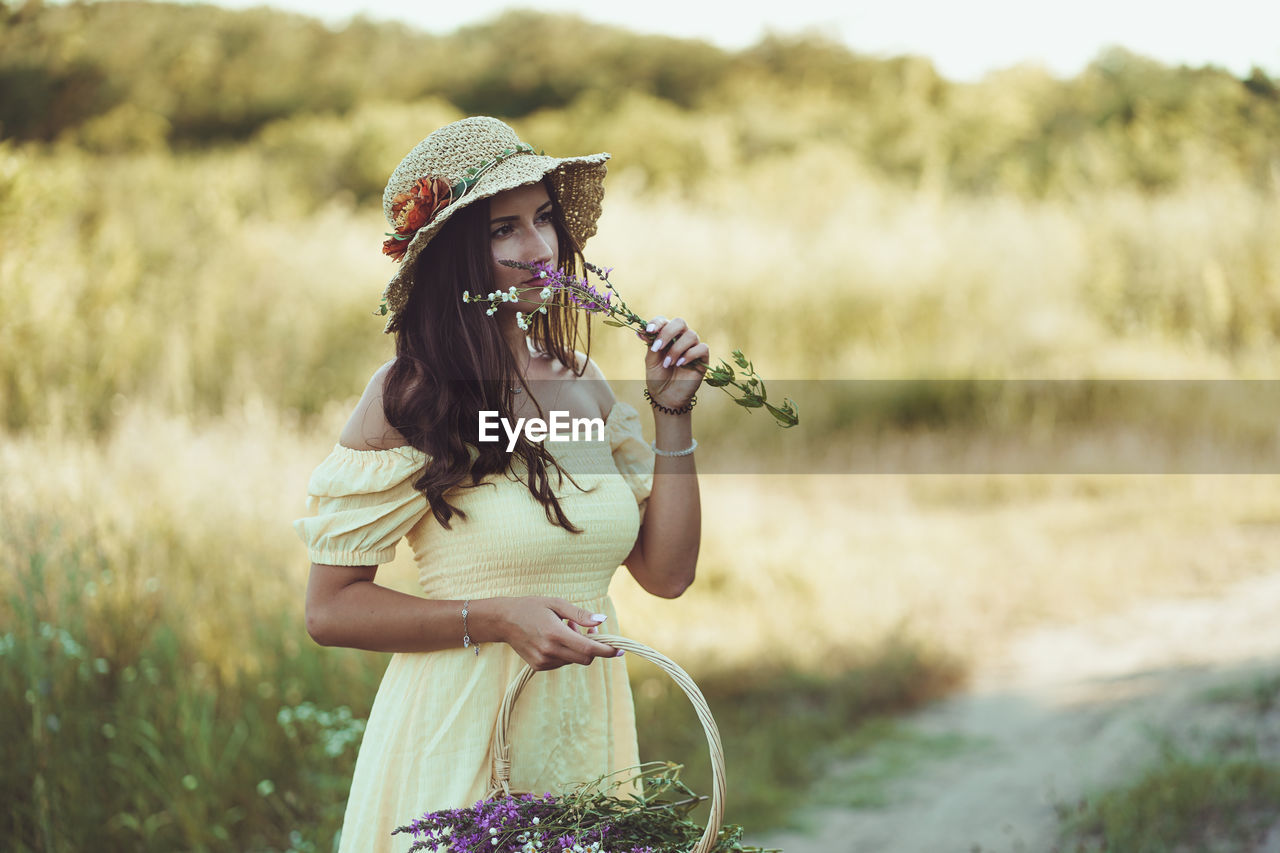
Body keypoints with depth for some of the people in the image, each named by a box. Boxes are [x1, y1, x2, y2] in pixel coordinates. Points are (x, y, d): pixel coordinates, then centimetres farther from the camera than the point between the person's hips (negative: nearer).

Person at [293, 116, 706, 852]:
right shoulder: (412, 395, -11)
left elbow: (667, 571, 5)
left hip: (585, 732, 6)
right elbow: (330, 608, -10)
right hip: (461, 732, -5)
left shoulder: (580, 381, 6)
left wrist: (673, 412, -1)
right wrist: (493, 619, -20)